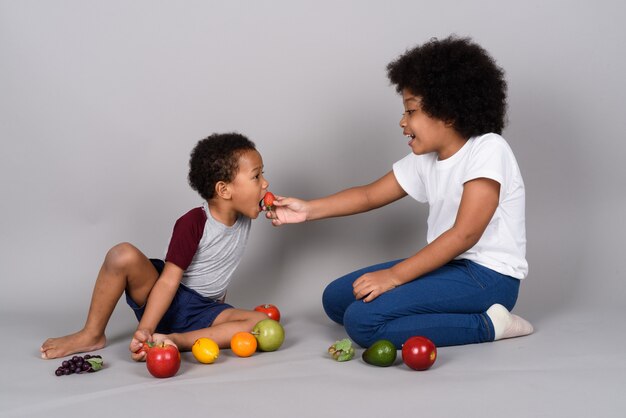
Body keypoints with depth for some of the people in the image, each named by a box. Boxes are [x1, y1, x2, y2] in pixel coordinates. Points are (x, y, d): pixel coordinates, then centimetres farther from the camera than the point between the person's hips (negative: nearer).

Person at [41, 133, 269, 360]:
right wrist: (145, 329, -32)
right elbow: (168, 281, -23)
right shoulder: (192, 224, -20)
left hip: (203, 312, 4)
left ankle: (174, 339, -29)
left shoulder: (243, 217, -3)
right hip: (166, 300, -4)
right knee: (123, 255, -31)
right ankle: (92, 335, -12)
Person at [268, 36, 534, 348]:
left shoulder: (487, 149, -16)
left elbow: (465, 234, -23)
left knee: (363, 320, -22)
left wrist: (394, 275, -24)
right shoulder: (424, 159, 8)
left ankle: (487, 325, -12)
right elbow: (370, 195, 17)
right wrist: (308, 210, 4)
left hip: (487, 276, -9)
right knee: (336, 298, 7)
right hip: (448, 264, 9)